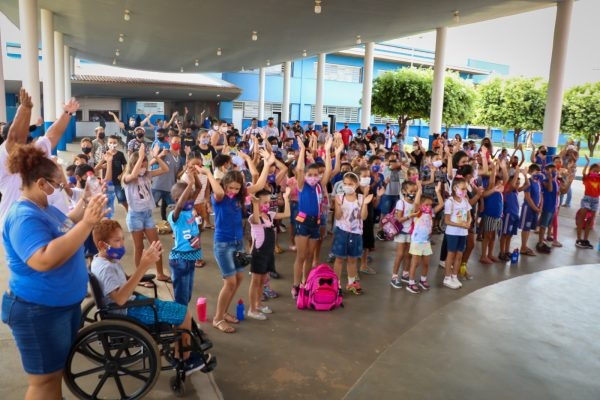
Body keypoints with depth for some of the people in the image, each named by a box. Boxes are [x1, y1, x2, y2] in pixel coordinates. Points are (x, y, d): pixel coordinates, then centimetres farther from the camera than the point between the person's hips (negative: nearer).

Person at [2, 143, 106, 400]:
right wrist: (87, 224, -41)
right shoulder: (24, 216, -25)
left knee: (58, 369, 24)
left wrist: (82, 209, 5)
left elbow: (63, 230, 21)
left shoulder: (44, 207, 5)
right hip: (38, 312, -9)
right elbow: (44, 260, -39)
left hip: (66, 303, 10)